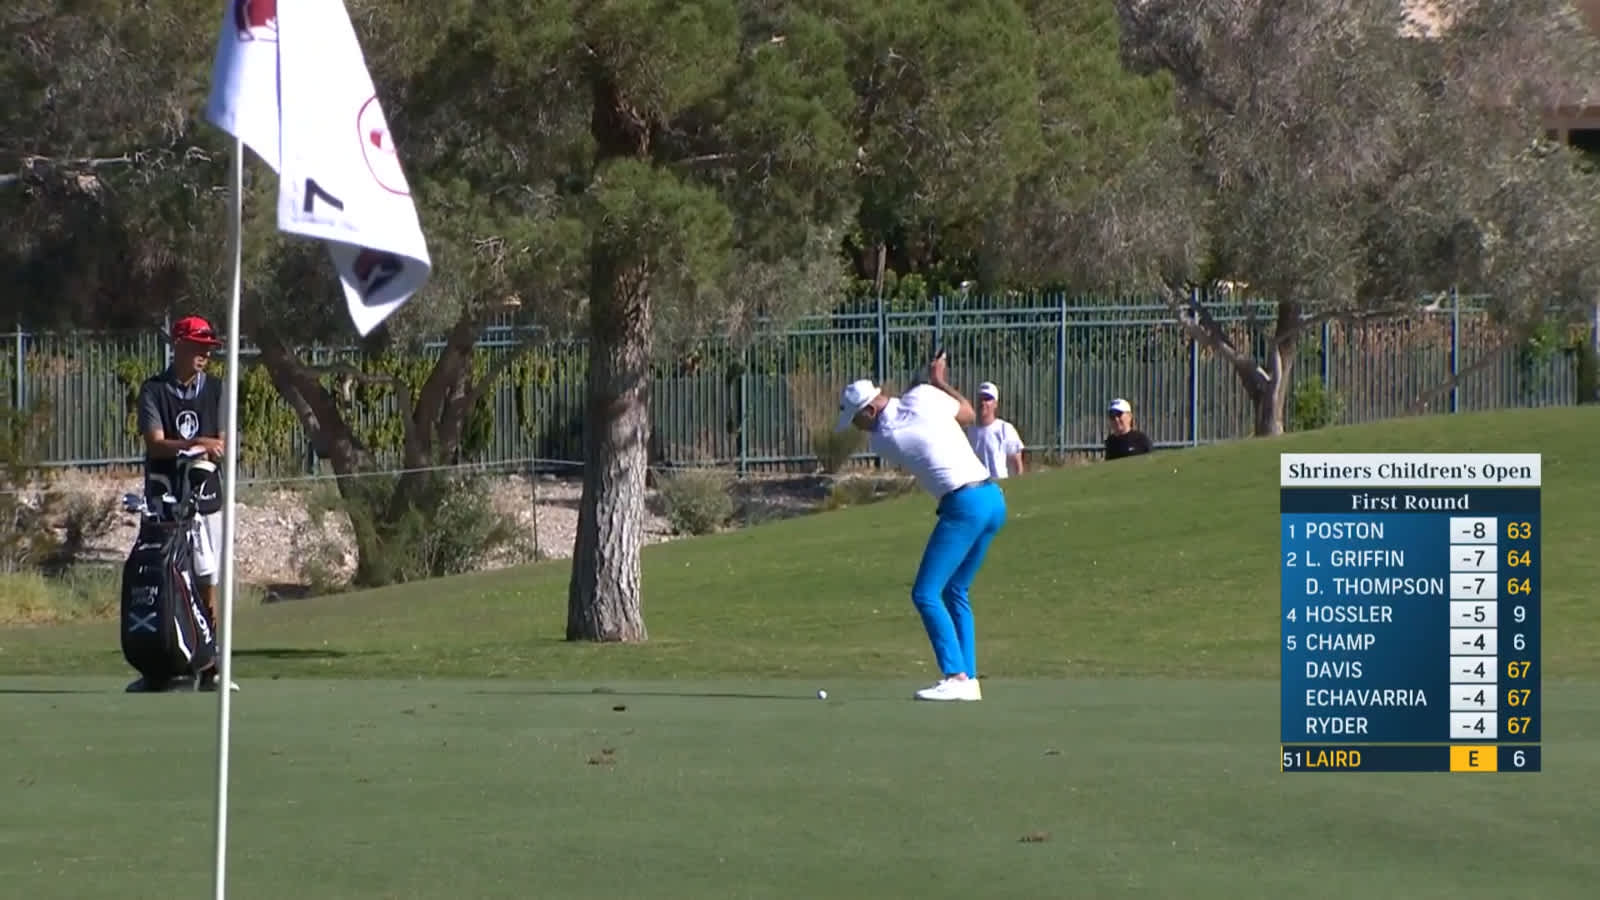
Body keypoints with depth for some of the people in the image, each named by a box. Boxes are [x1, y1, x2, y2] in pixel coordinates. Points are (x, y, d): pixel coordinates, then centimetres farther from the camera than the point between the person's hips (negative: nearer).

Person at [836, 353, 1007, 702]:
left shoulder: (881, 440, -7)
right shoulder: (923, 396, 3)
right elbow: (968, 413, 19)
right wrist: (939, 381, 30)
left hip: (964, 504, -8)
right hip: (994, 498, 8)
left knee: (926, 595, -6)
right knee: (955, 592, 17)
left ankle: (955, 677, -16)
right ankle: (968, 679, 13)